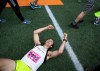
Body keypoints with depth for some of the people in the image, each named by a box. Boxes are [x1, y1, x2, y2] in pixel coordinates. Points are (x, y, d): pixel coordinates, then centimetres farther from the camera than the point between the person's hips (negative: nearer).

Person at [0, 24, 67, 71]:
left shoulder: (48, 53, 12)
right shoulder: (38, 45, 23)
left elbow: (60, 51, -4)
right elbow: (35, 32, 28)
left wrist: (64, 40, 9)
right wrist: (47, 27, 32)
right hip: (18, 64, 5)